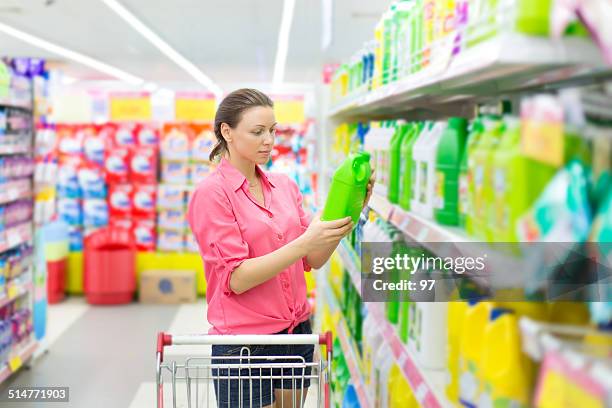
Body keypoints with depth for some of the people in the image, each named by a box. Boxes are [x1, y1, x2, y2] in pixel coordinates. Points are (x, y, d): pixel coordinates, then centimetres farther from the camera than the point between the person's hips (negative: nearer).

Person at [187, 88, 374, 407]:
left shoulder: (285, 185, 6)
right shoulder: (211, 193, -10)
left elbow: (313, 260, 6)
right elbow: (236, 278, -17)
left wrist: (344, 218, -11)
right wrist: (304, 242, -26)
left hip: (297, 333, 5)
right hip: (244, 342, -5)